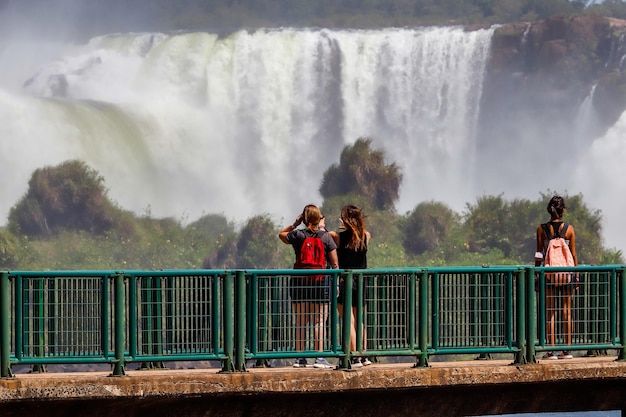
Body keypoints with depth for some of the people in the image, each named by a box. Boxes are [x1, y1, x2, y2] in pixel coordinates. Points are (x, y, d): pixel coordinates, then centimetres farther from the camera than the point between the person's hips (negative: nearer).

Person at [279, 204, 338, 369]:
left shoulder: (297, 235, 0)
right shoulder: (325, 236, -4)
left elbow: (281, 234, 22)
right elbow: (334, 263, -1)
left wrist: (295, 224, 16)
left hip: (299, 281, 2)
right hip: (321, 280, -2)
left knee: (300, 321, 7)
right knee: (319, 321, -1)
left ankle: (300, 357, 7)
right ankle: (319, 357, -6)